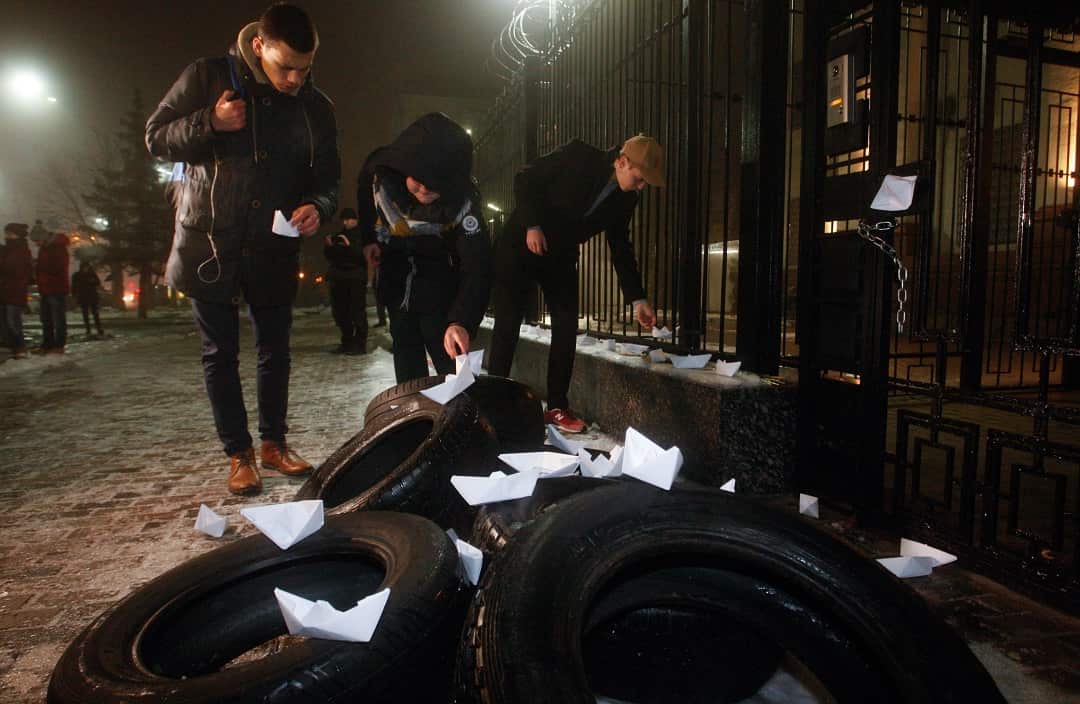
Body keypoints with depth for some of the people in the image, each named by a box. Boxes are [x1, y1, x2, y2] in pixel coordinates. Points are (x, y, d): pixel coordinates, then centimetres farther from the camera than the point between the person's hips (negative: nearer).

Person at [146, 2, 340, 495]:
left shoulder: (316, 108, 0)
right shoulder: (206, 78, -6)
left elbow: (327, 178, 3)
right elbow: (156, 137, -2)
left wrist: (318, 207, -21)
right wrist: (209, 123, -21)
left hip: (273, 249, 2)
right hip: (209, 244, -2)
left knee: (275, 350, 10)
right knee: (221, 354, 4)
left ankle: (273, 444, 26)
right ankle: (239, 455, 16)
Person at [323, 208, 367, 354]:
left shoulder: (361, 235, 4)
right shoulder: (338, 236, 20)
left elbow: (363, 254, -11)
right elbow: (329, 256, 19)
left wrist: (350, 246, -22)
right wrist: (329, 246, 0)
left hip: (356, 279, -6)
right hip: (338, 279, 6)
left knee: (357, 312, -12)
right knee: (340, 312, 6)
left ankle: (360, 344, -10)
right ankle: (347, 343, 15)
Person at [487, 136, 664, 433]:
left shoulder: (625, 199, -3)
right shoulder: (577, 157, -19)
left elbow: (620, 247, 5)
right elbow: (525, 179, -14)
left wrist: (637, 299, 1)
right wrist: (532, 225, -24)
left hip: (561, 256, 5)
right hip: (522, 244, -5)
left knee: (567, 327, -3)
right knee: (507, 325, -6)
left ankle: (557, 407, 6)